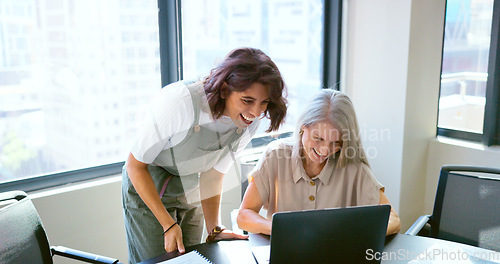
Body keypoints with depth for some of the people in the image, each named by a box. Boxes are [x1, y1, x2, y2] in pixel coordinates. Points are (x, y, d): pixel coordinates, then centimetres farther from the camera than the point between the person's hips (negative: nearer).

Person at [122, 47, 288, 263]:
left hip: (191, 194, 4)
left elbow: (214, 174, -4)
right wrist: (169, 224, -23)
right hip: (146, 188, -4)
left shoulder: (249, 122, -16)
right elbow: (135, 166, -22)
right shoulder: (179, 102, -33)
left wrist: (214, 229, -12)